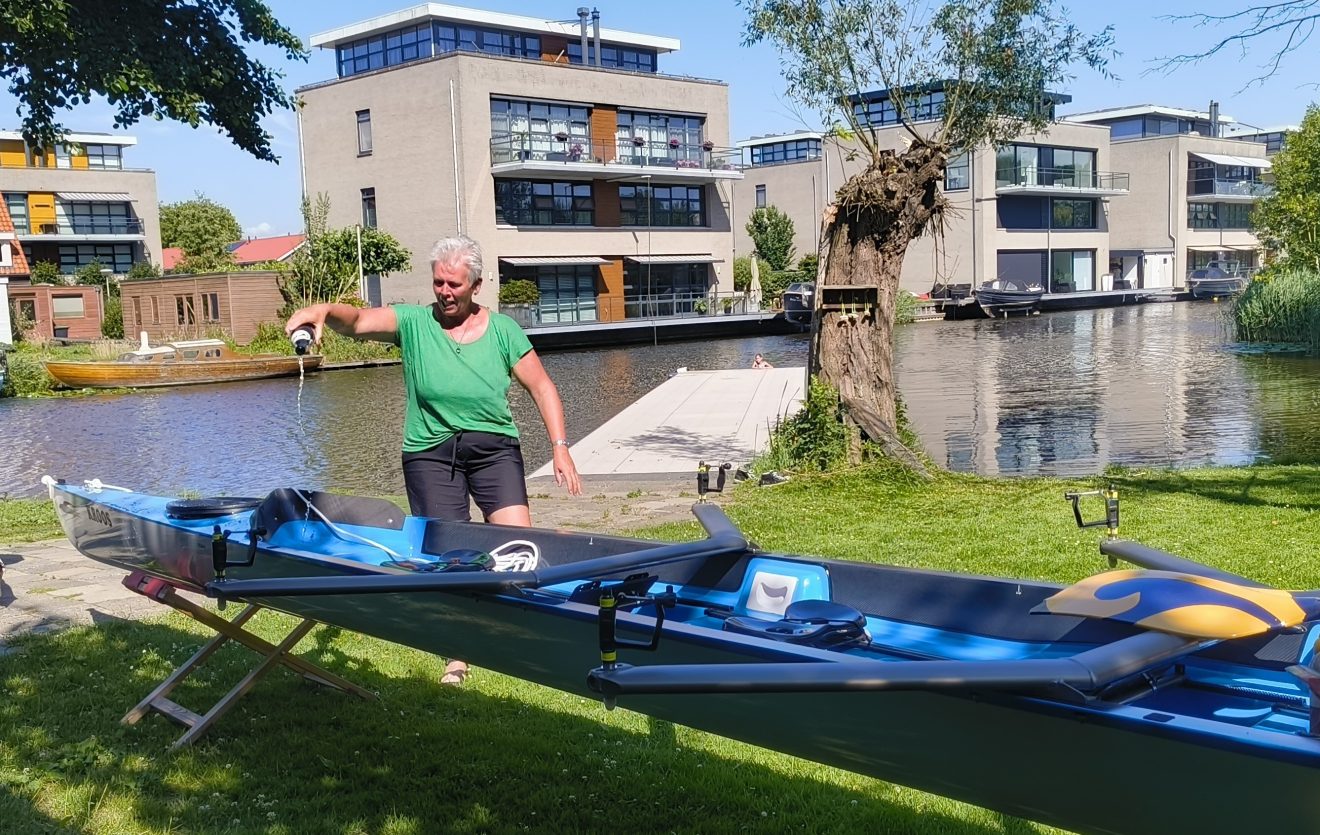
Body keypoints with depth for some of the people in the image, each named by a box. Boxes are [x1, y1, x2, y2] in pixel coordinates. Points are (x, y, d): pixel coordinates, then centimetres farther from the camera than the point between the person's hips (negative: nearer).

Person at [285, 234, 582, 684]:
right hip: (431, 453, 0)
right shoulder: (413, 322, -2)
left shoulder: (503, 330, 2)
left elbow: (542, 387, 4)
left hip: (494, 448, 0)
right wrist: (325, 311, -41)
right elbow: (359, 321, -18)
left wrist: (560, 447, -4)